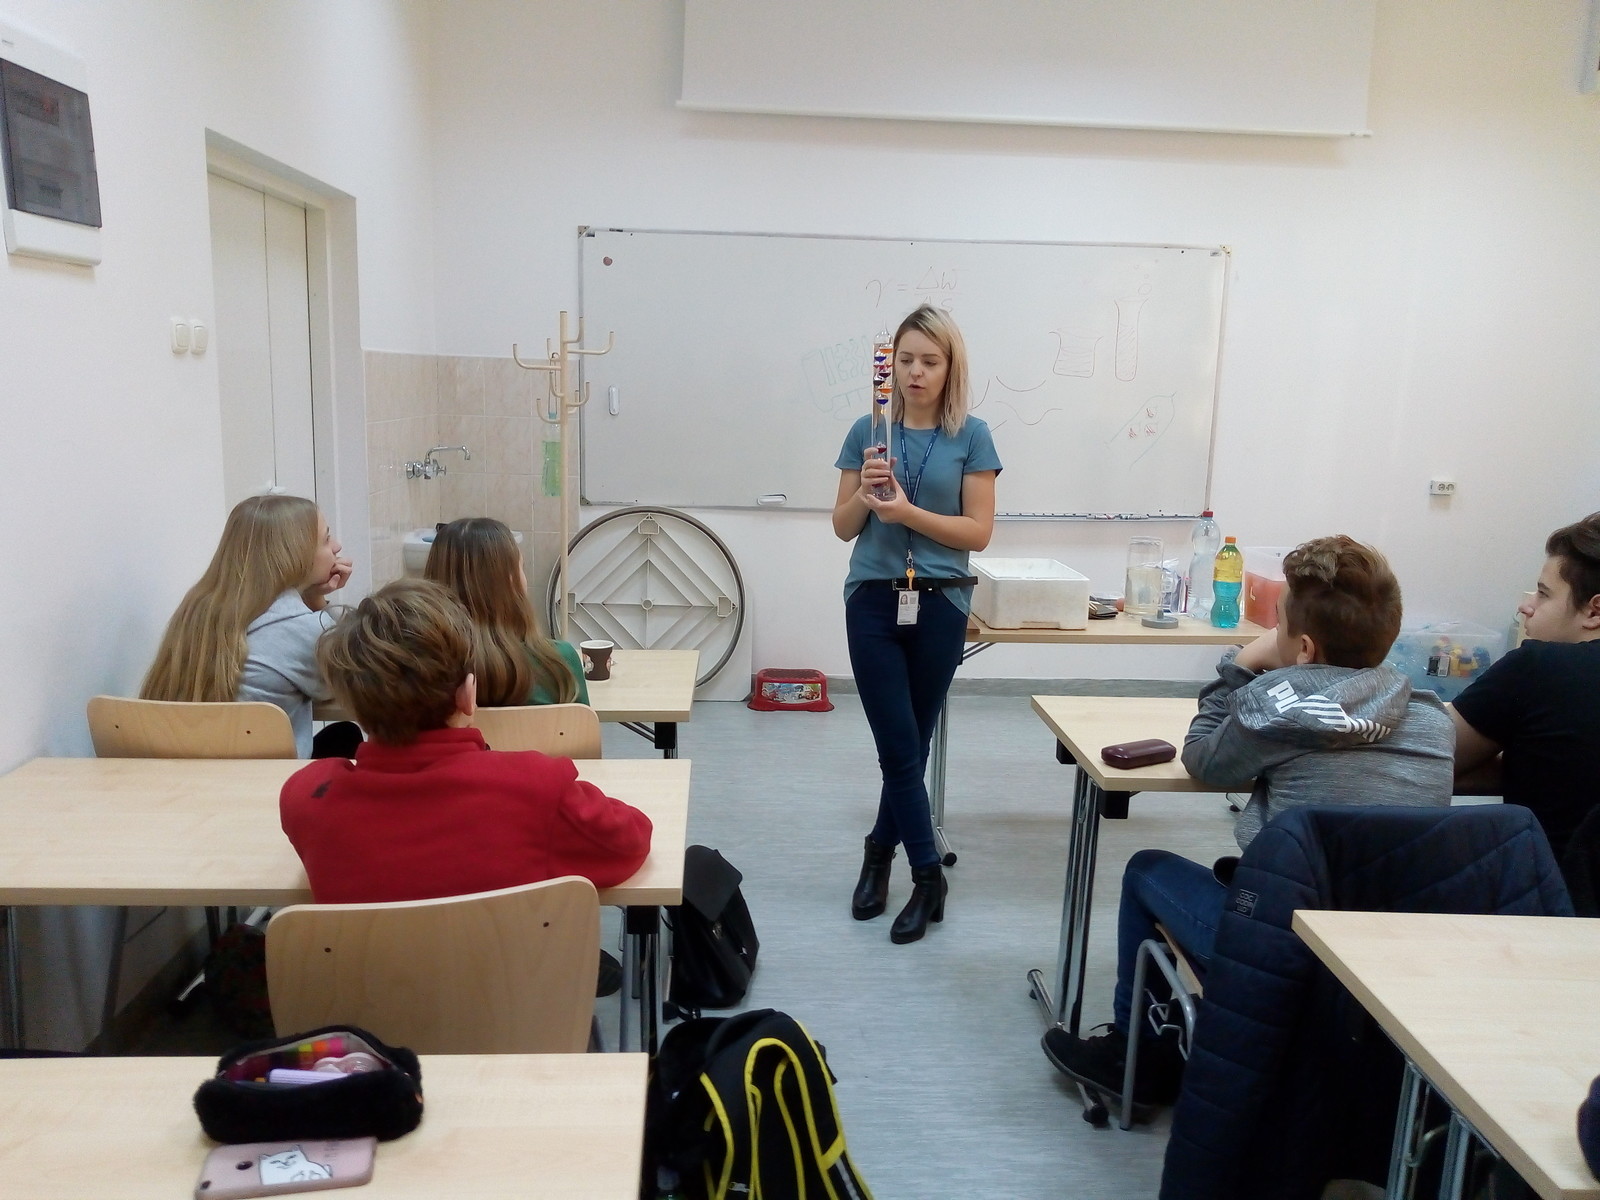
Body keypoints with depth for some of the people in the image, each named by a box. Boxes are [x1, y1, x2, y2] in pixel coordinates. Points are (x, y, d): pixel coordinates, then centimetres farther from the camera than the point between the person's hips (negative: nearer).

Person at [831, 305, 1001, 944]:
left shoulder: (971, 436, -2)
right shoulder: (867, 431, 2)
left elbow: (978, 532, -6)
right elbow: (843, 527, 6)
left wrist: (906, 510, -17)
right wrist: (866, 494, -14)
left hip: (939, 605, 0)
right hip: (873, 603, 1)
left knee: (911, 744, 11)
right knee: (898, 746, 0)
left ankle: (880, 851, 31)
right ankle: (928, 876, 14)